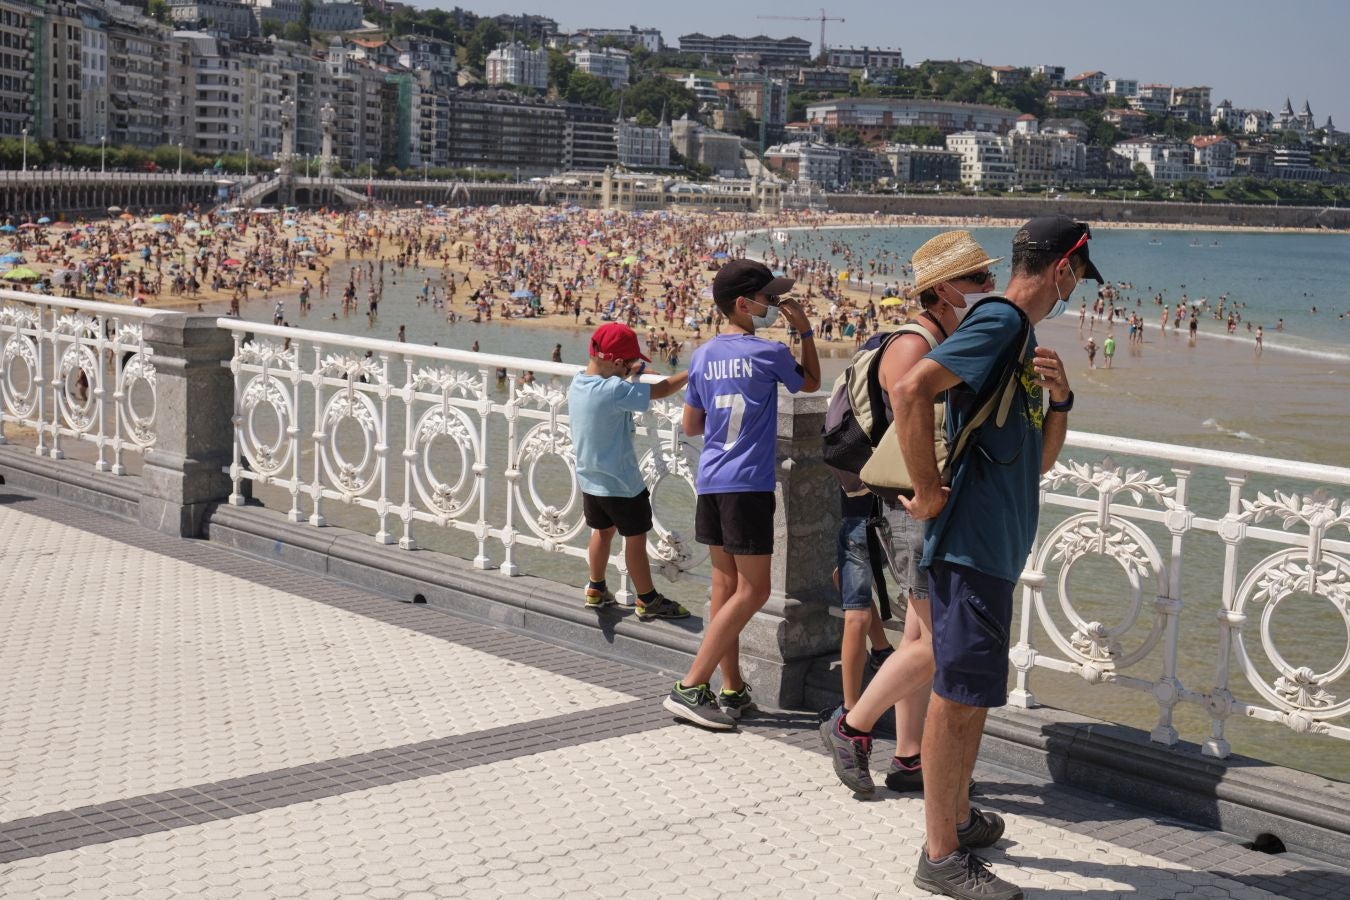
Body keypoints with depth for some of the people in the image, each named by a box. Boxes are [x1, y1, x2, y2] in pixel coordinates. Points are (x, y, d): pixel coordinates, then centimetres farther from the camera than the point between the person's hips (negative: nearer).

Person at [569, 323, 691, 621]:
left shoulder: (577, 384, -3)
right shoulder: (614, 390, -27)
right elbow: (663, 389, -23)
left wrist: (630, 374, 3)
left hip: (590, 480, 8)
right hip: (621, 482, -8)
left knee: (603, 530, 25)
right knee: (636, 538, 7)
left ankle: (596, 590, 34)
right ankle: (648, 601, 18)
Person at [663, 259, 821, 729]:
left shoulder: (703, 356, 8)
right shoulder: (769, 354, -8)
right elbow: (812, 383, 12)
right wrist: (805, 330, 14)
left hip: (709, 480, 7)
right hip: (748, 483, -7)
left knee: (725, 584, 12)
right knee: (753, 590, -2)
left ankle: (733, 690, 17)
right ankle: (690, 687, -8)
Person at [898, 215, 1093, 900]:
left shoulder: (1021, 336, 18)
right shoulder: (999, 321, -12)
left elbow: (1040, 460, 21)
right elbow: (911, 390, -27)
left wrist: (1058, 399, 2)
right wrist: (929, 494, -22)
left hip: (995, 543, 10)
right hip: (971, 539, -10)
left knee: (971, 690, 19)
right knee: (959, 691, -5)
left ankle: (959, 817, 32)